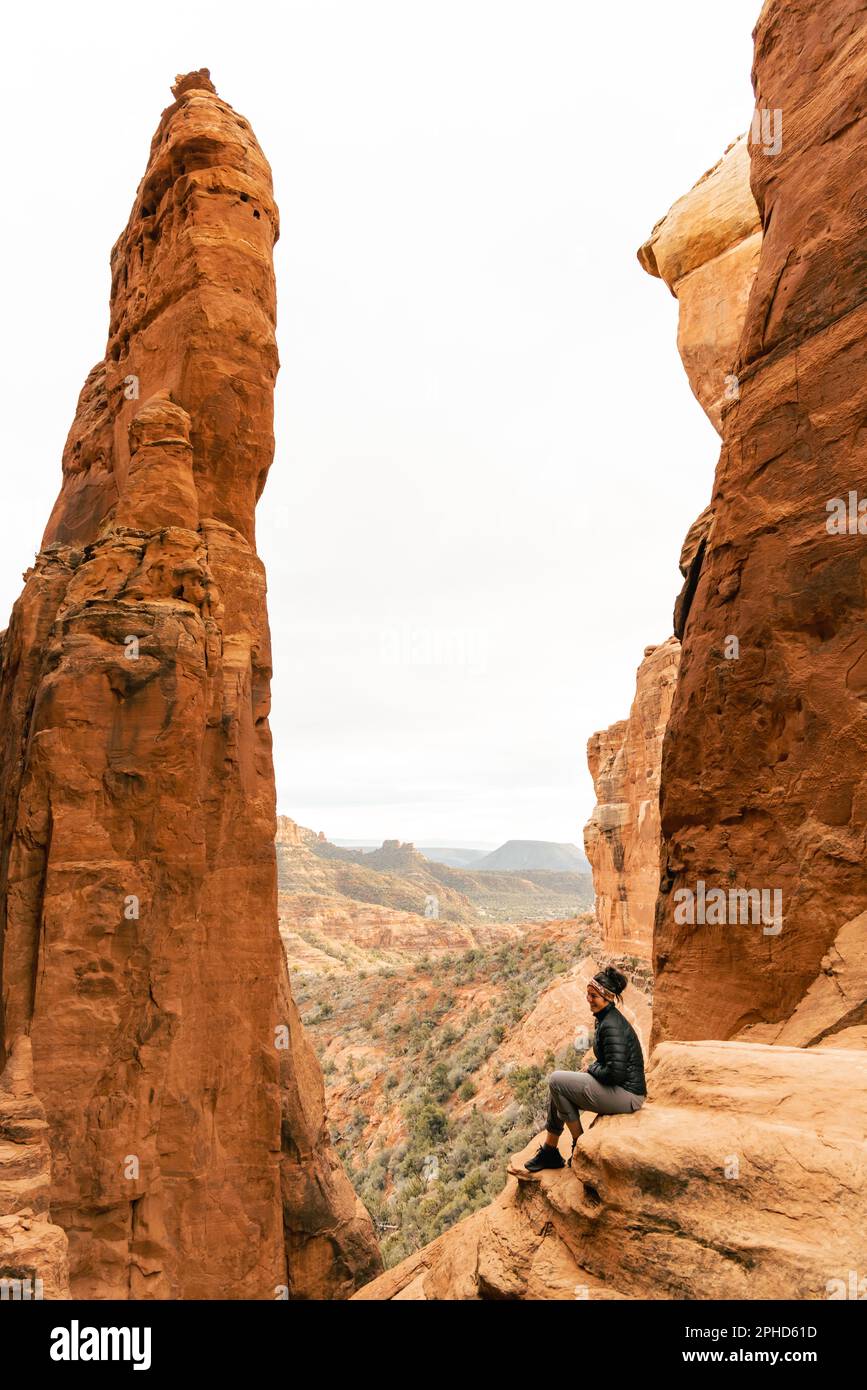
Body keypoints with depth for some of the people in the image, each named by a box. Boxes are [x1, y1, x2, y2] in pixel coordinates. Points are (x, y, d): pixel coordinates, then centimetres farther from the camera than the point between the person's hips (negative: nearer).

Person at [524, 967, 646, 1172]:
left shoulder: (612, 1026, -21)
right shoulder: (605, 1018, 10)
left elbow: (616, 1072, -26)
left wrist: (591, 1069, -8)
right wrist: (590, 1070, 6)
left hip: (627, 1095, -10)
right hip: (620, 1092, 10)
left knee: (556, 1080, -11)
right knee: (556, 1086, 9)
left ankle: (580, 1145, 1)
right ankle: (549, 1150, 15)